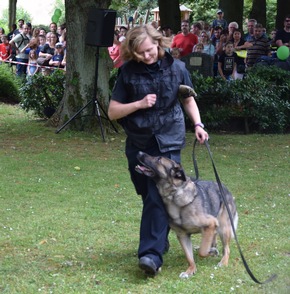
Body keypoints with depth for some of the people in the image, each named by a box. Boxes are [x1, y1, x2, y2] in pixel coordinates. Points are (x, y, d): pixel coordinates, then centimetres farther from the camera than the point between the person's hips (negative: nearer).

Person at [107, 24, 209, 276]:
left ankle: (152, 253, -20)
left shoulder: (176, 68, -4)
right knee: (148, 196, 12)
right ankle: (160, 240, 33)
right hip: (138, 142, 2)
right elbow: (113, 111, -2)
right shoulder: (128, 71, -4)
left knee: (158, 196, -14)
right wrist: (139, 104, -16)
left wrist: (198, 124, -2)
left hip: (168, 141, -2)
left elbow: (188, 99, 13)